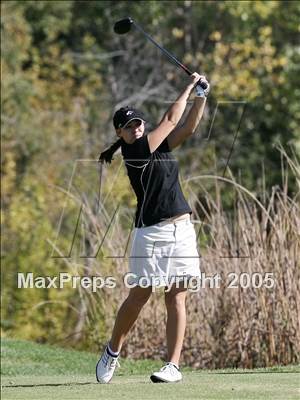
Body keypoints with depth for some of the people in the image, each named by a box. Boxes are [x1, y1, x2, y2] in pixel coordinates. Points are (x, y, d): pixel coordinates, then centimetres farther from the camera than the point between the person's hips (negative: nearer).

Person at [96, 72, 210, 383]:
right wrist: (190, 85, 2)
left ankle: (173, 365, -1)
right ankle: (112, 352, 21)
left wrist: (201, 97, -7)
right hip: (151, 233, -6)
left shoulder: (160, 145, 13)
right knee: (139, 297, -1)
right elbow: (171, 119, -7)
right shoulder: (133, 152, -9)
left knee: (176, 299, 0)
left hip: (182, 230, 6)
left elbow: (188, 127, 6)